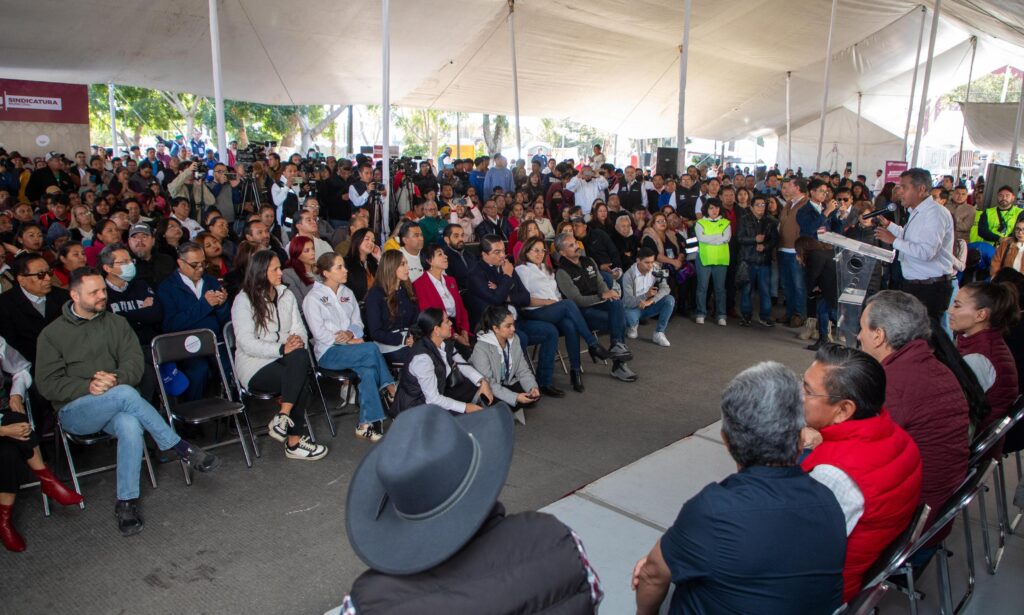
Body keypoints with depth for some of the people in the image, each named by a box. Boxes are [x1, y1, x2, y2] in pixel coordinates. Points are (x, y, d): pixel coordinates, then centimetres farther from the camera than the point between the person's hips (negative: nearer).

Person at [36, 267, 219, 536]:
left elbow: (134, 362, 2)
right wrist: (88, 388, -20)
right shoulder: (52, 333, 5)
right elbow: (48, 383, -2)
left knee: (131, 426, -35)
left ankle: (126, 504, -26)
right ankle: (182, 449, -27)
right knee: (125, 393, -34)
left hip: (114, 405, 2)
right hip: (74, 410, -2)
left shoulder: (116, 323, 13)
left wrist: (114, 380, -20)